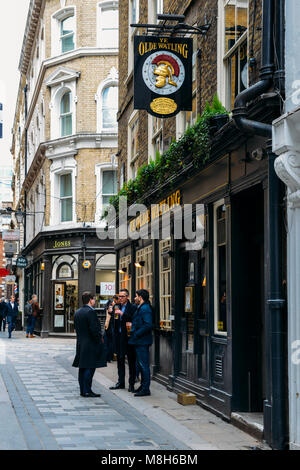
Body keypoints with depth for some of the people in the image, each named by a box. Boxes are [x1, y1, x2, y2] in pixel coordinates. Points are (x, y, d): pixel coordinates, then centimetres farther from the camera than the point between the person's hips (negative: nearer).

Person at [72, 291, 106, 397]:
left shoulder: (77, 312, 11)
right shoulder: (91, 311, -16)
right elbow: (94, 329, -21)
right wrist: (99, 339, -9)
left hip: (80, 344, 8)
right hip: (90, 345, -8)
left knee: (82, 368, 11)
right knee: (90, 368, -5)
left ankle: (82, 390, 14)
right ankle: (87, 391, -7)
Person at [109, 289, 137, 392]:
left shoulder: (133, 308, -6)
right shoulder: (117, 307, 13)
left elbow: (134, 320, -18)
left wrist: (122, 314, -21)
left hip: (128, 336, -6)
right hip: (119, 337, 6)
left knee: (131, 360, 0)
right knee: (120, 359, 11)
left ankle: (131, 384, 4)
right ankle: (121, 382, 19)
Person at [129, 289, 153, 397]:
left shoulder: (145, 309, -16)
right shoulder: (140, 308, 16)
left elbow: (148, 325, -25)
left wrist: (136, 334, -20)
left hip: (142, 342, -11)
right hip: (139, 341, 11)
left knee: (143, 365, -7)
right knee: (141, 364, 16)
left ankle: (145, 389, -4)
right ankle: (143, 386, 24)